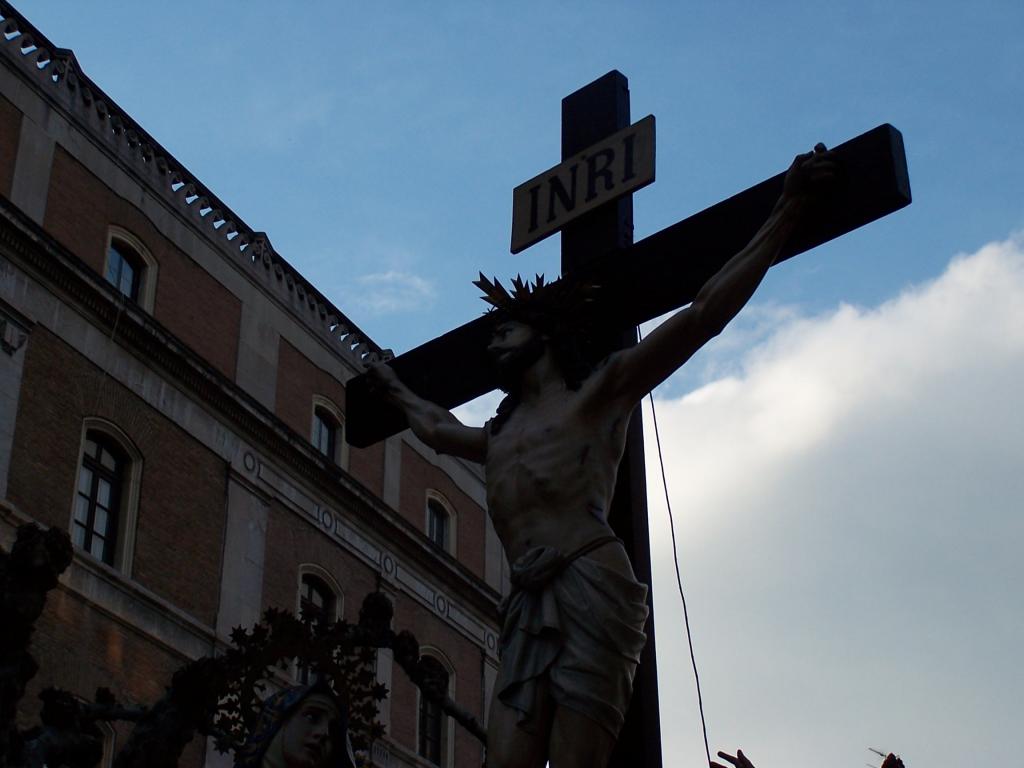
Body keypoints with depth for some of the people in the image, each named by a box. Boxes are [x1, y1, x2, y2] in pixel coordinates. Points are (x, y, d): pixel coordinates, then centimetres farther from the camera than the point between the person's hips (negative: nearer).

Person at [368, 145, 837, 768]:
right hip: (528, 610, 6)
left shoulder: (600, 393, 12)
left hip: (593, 589, -6)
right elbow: (436, 425, 54)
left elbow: (706, 312, 6)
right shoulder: (499, 438, 31)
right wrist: (396, 389, 69)